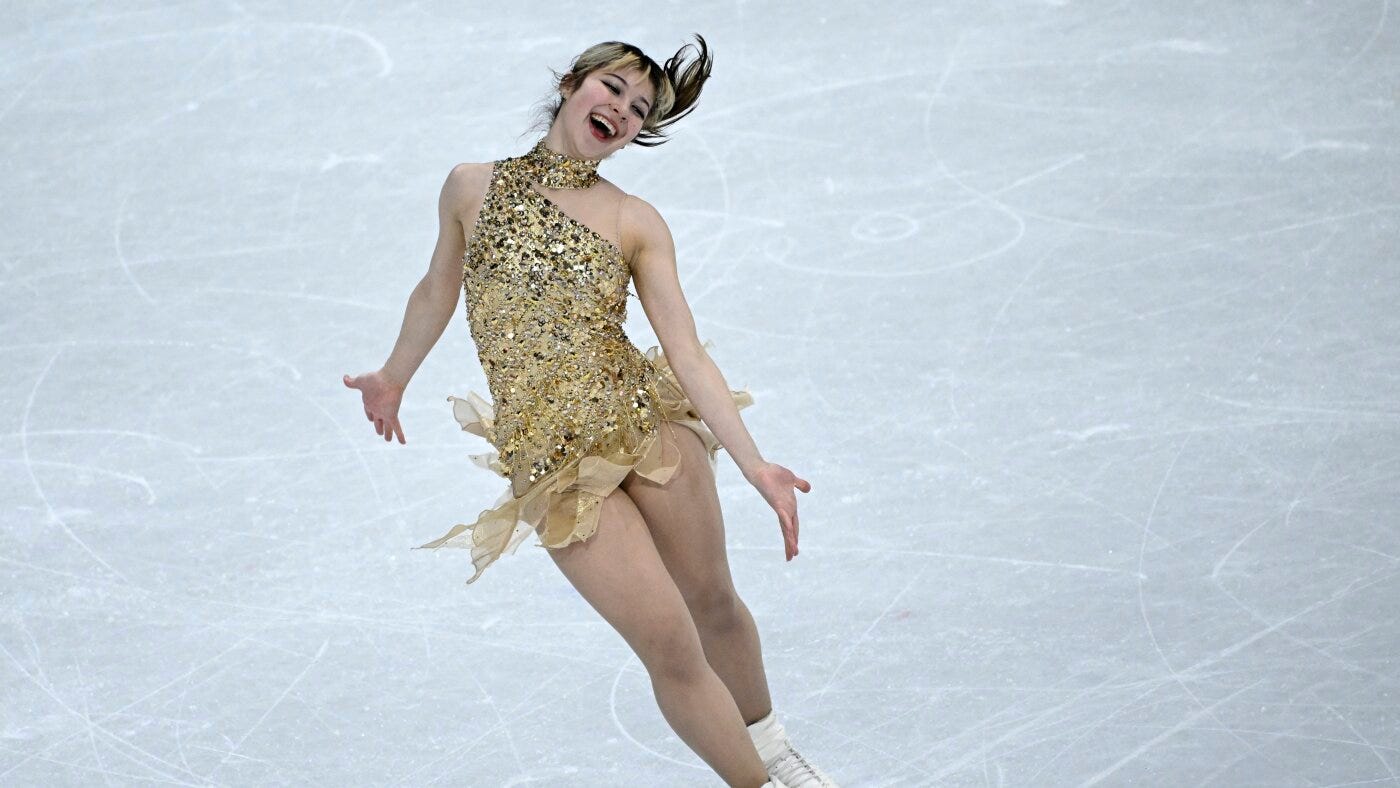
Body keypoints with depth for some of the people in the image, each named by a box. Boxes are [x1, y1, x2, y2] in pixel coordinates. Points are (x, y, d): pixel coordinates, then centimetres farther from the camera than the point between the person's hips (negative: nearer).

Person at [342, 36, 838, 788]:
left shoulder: (635, 222, 2)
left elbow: (686, 351, -4)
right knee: (671, 646, -7)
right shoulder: (473, 187, 3)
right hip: (555, 464, -1)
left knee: (714, 604, 13)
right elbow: (438, 289, 20)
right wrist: (393, 376, 34)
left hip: (650, 426, 1)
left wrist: (755, 464, -13)